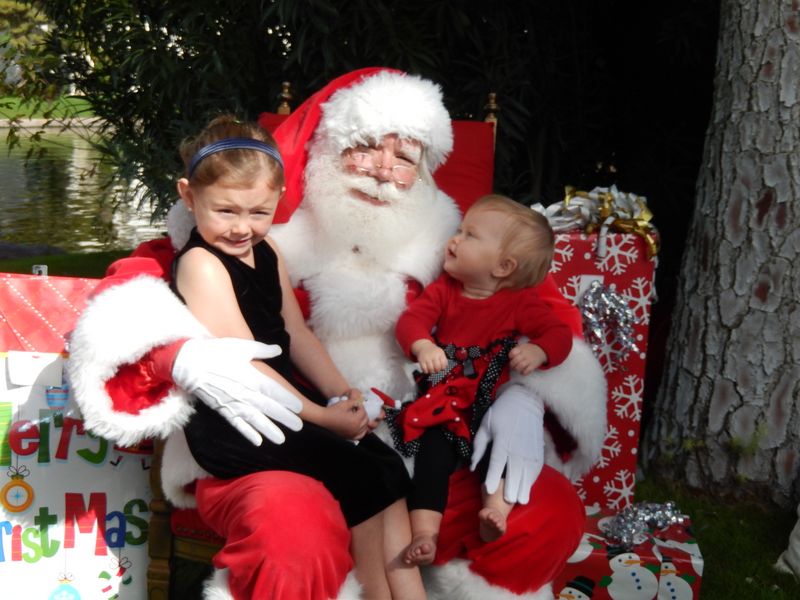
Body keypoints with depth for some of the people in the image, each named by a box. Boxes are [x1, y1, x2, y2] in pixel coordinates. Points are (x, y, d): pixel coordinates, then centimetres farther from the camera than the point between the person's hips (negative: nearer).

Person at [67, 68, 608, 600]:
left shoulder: (439, 246, 10)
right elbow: (131, 289, -5)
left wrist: (521, 397, -14)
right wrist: (188, 360, -28)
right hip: (267, 458, -4)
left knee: (552, 509, -17)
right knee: (296, 528, -39)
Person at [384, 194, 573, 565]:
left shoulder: (521, 302, 2)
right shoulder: (444, 289, 7)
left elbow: (559, 333, -5)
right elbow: (411, 319, -6)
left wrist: (538, 351, -29)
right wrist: (422, 346, -30)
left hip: (497, 405, 0)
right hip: (445, 405, 0)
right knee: (434, 449, -23)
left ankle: (497, 505, -37)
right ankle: (424, 534, -32)